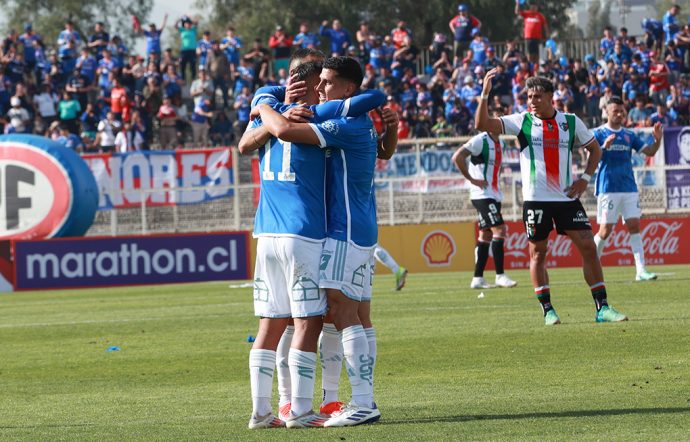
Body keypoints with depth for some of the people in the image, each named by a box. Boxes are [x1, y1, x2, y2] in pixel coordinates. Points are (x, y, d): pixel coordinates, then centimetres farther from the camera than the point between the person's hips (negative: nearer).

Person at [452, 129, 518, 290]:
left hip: (494, 195, 9)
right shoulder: (480, 141, -13)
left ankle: (477, 279, 12)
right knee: (499, 230, -15)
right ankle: (500, 275, -13)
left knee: (486, 236, 9)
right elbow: (457, 157, -19)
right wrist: (471, 179, -17)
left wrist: (496, 178, 14)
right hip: (482, 195, -9)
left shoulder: (499, 143, 14)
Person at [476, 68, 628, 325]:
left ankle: (602, 308, 1)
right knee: (538, 252, 1)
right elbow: (482, 124, -7)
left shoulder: (571, 122, 6)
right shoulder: (521, 122, 1)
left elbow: (594, 149, 17)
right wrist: (485, 94, -19)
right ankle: (548, 311, 9)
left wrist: (585, 178, 3)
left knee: (588, 246, -4)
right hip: (536, 198, -1)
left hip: (567, 197, 1)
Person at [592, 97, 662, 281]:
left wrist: (657, 140, -10)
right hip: (608, 188, -4)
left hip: (629, 188, 4)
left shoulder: (629, 135, 12)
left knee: (634, 226, -4)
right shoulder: (598, 133, -1)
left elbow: (649, 152, 9)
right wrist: (604, 147, -26)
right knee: (606, 230, -3)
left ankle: (641, 271, -8)